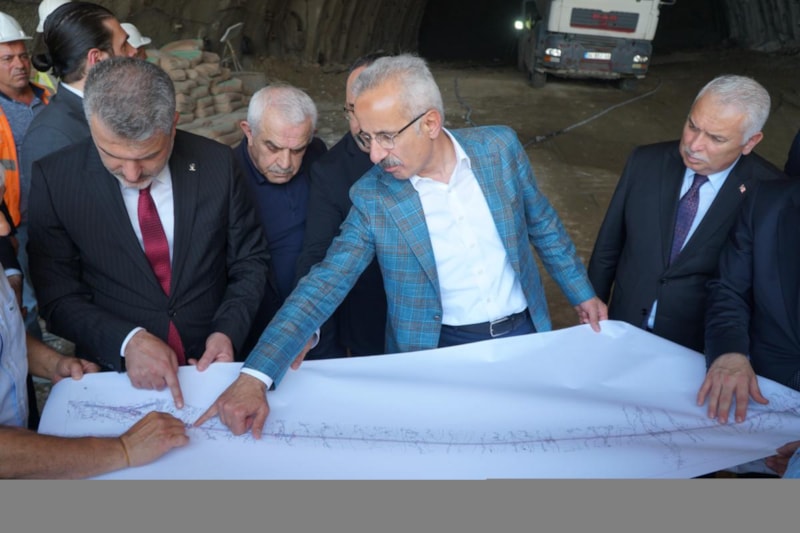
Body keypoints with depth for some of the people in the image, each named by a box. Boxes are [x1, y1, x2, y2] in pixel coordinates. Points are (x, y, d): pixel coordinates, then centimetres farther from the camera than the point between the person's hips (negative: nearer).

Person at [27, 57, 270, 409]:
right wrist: (127, 340, -18)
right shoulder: (55, 179, -8)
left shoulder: (217, 164, -6)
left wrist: (228, 331, -11)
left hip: (211, 364, 1)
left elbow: (250, 263, 4)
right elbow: (57, 297, -3)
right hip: (114, 374, 0)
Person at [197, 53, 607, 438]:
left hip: (524, 332, 3)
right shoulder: (372, 198, -14)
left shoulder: (499, 147, -9)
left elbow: (541, 222, 5)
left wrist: (582, 293, 12)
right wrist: (254, 376, -25)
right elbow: (324, 285, -16)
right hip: (442, 350, -2)